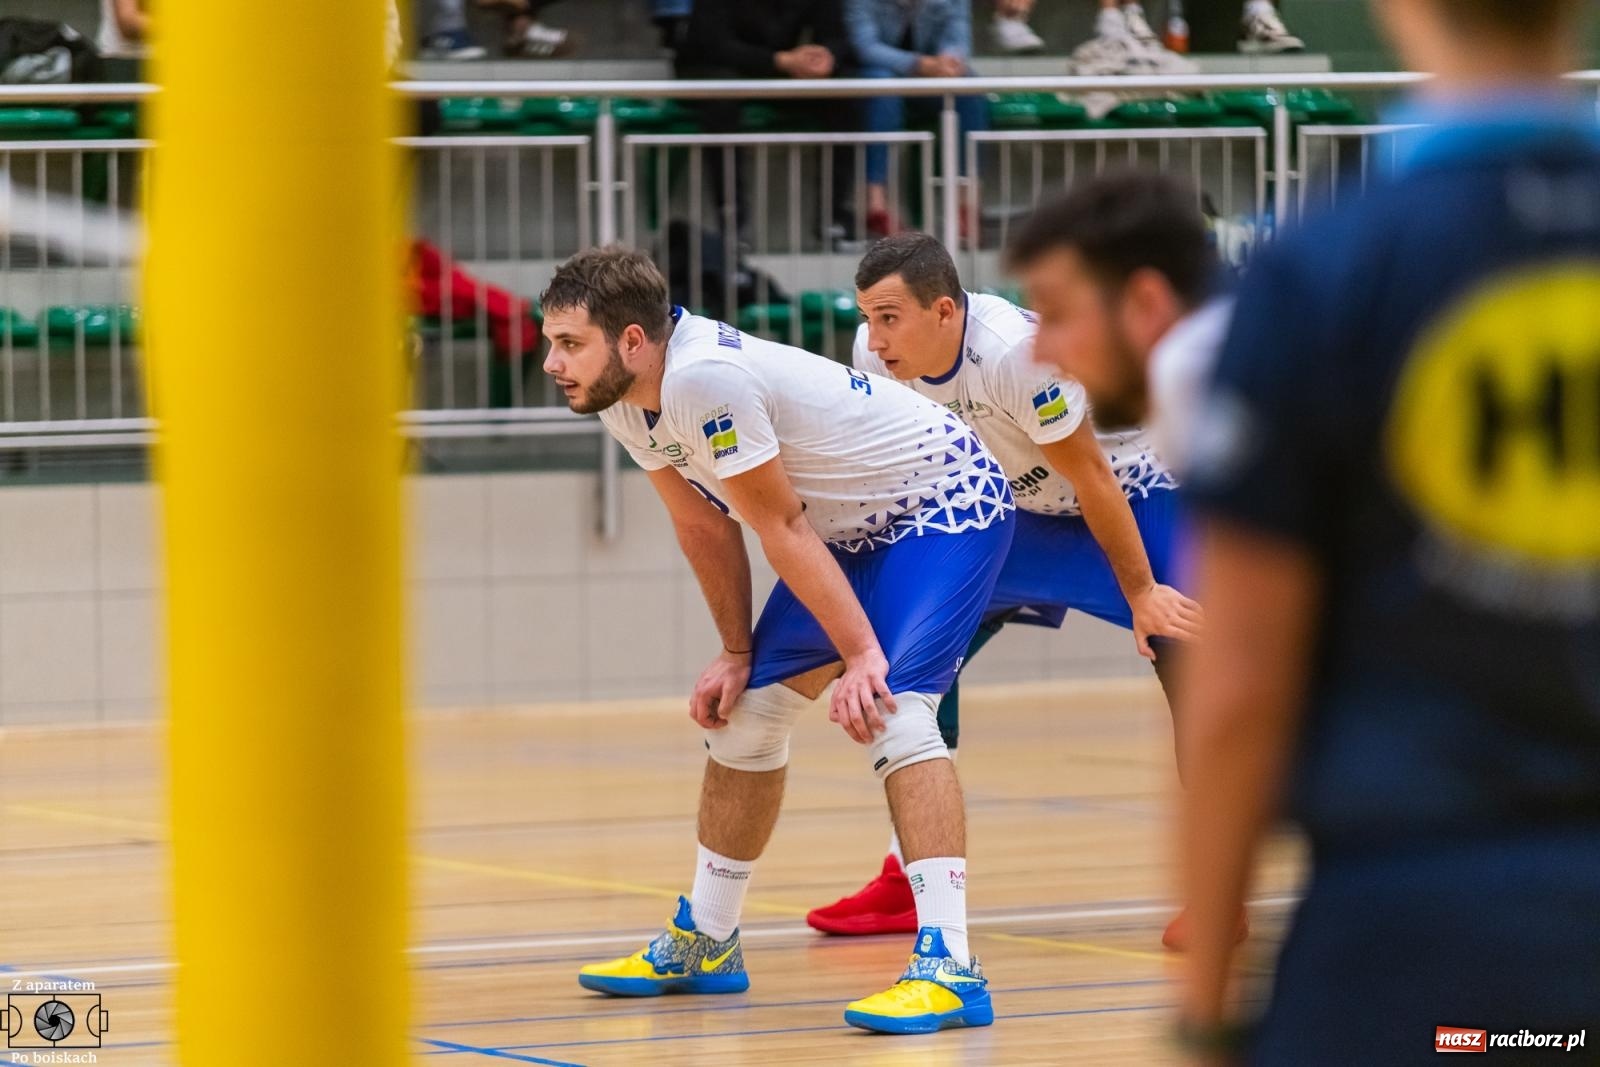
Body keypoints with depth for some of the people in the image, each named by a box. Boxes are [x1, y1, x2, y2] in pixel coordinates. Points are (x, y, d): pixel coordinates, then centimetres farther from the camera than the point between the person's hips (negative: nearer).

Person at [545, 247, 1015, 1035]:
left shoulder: (703, 378, -33)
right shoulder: (622, 400, -5)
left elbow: (782, 530, -28)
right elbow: (704, 525, 7)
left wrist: (861, 656, -23)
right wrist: (736, 653, 9)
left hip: (946, 503, -10)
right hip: (854, 527, 10)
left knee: (892, 712, -26)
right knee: (746, 710, 12)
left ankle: (948, 968, -31)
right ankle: (702, 944, 27)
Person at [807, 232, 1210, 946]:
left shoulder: (1015, 353, -37)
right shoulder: (877, 355, -17)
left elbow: (1091, 479, -27)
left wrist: (1141, 594, -22)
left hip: (1127, 494, -7)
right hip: (1019, 506, 7)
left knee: (1182, 650, -23)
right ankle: (911, 880, 7)